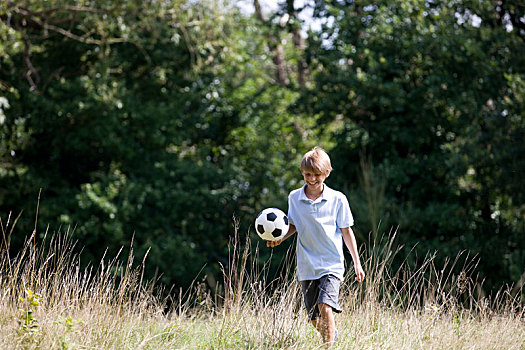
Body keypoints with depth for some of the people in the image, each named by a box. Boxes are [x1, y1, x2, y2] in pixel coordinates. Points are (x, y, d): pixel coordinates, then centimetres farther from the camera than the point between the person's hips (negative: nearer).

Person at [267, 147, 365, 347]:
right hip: (306, 266, 3)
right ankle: (332, 334, 41)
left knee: (325, 308, -24)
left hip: (331, 265, -3)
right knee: (315, 319, 10)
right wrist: (280, 238, -4)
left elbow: (346, 232, 1)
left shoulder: (337, 199, -5)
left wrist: (357, 263, 2)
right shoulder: (294, 198, 2)